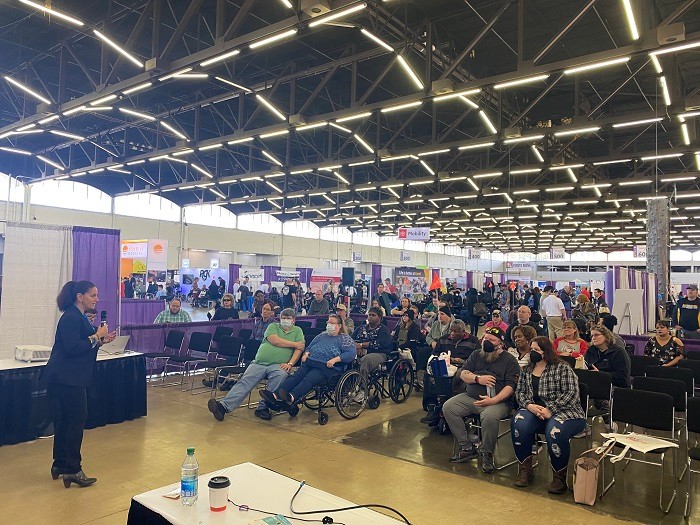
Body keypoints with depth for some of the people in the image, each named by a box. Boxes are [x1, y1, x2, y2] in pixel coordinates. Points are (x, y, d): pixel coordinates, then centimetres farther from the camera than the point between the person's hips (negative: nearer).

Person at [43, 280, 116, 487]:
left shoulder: (79, 317, 14)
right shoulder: (70, 318, -18)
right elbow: (72, 348, -25)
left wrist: (102, 340, 5)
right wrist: (96, 336, -19)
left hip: (69, 377, 10)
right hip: (67, 378, -10)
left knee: (64, 420, 16)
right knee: (78, 418, -6)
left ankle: (59, 465, 27)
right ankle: (72, 470, 1)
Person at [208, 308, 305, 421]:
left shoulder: (297, 331, 18)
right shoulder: (273, 326, 18)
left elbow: (299, 349, 4)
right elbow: (275, 341, -3)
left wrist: (290, 364, -13)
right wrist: (294, 344, 1)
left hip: (278, 365, -2)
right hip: (259, 362, 2)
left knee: (280, 376, -35)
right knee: (245, 381, -18)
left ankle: (263, 407, -30)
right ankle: (224, 406, -31)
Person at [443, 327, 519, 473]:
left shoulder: (509, 360, 2)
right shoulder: (476, 355, 17)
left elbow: (510, 386, -8)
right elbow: (462, 373, 9)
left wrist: (494, 400, -21)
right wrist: (478, 378, -11)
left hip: (498, 401, -5)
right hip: (469, 397, 5)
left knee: (489, 416, -37)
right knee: (448, 407, -15)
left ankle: (486, 453, -12)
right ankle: (467, 447, -6)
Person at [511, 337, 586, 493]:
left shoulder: (562, 368, -2)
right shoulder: (527, 370, 15)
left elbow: (571, 393, -12)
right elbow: (519, 392, 10)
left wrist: (550, 410, -20)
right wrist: (529, 405, -13)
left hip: (563, 412, -4)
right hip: (533, 411, 4)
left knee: (555, 431, -36)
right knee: (519, 423, -28)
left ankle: (559, 477, -12)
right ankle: (525, 469, -11)